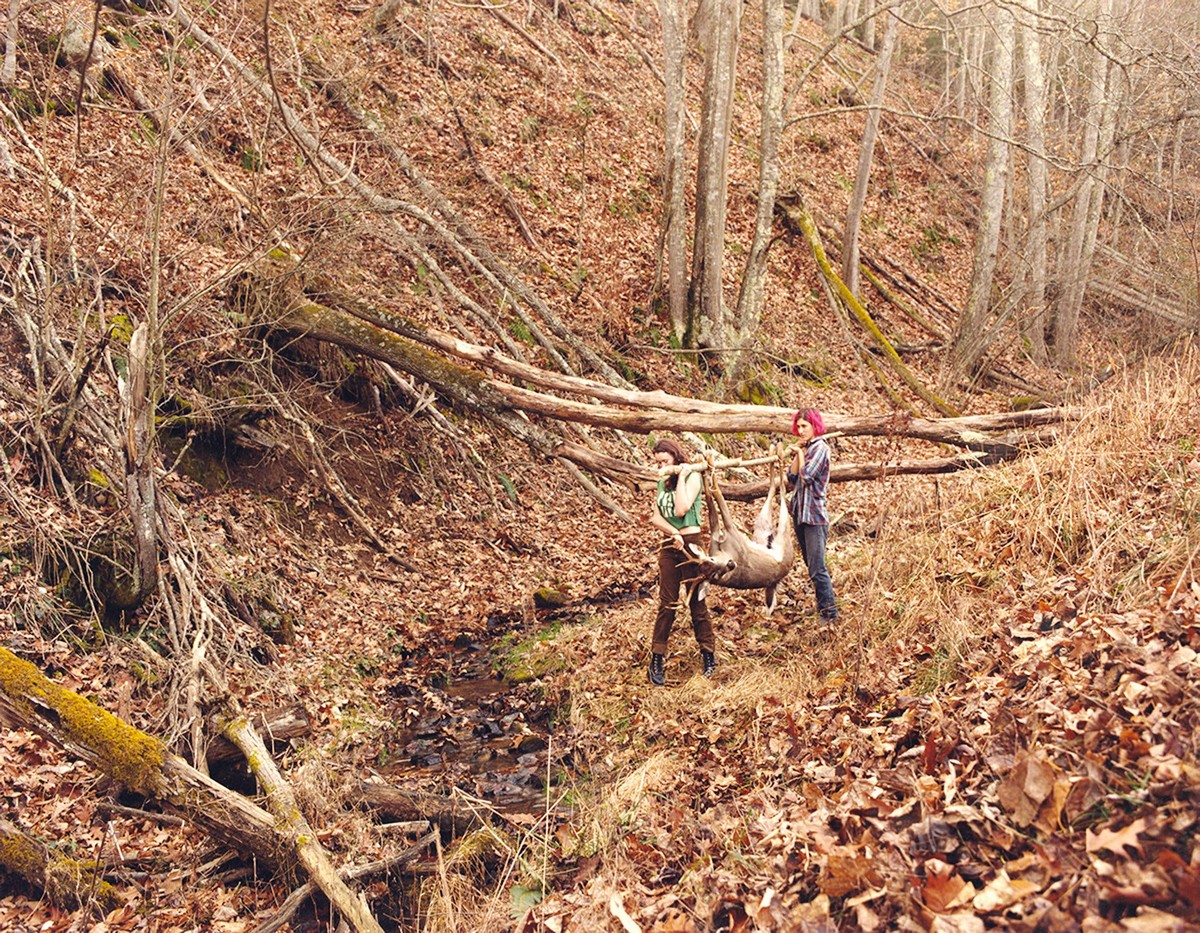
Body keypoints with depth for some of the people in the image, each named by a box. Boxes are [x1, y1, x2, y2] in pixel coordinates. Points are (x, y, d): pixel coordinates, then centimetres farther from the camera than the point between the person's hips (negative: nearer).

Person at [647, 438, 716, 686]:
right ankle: (657, 659, 6)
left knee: (696, 602, 1)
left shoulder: (692, 476, -7)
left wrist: (681, 477, -14)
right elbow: (655, 517, 5)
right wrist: (673, 533, -12)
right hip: (668, 545, 5)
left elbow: (681, 510, -20)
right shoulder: (662, 481, 12)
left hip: (690, 544, -5)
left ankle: (708, 655, 13)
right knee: (667, 603, 4)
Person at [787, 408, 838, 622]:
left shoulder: (820, 448, -11)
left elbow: (807, 476, -21)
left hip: (814, 513, -9)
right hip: (799, 510, 9)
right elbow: (792, 477, 5)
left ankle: (830, 615, -7)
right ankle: (824, 605, 26)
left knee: (817, 568, -11)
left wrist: (801, 452, -8)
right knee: (810, 563, 16)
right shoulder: (803, 447, 12)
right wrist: (797, 452, -3)